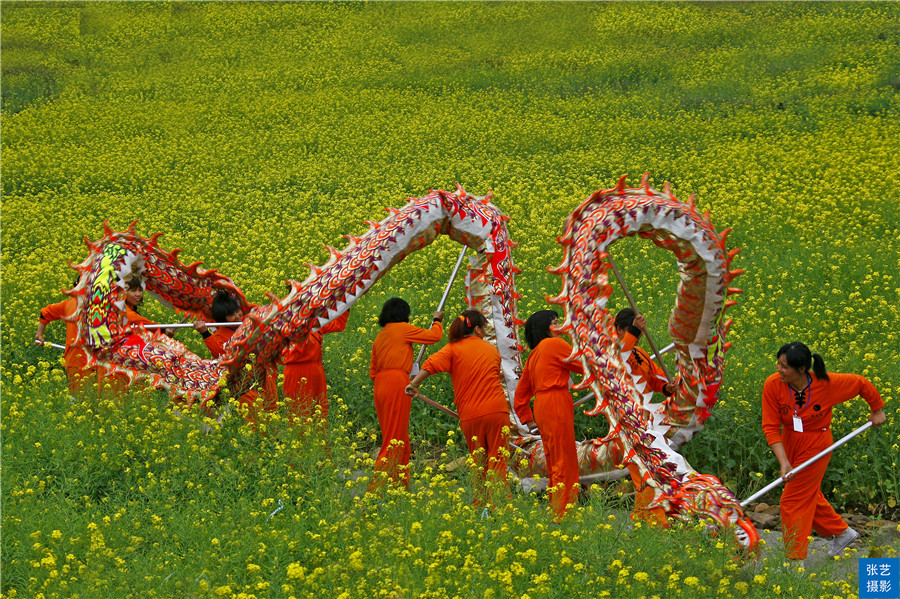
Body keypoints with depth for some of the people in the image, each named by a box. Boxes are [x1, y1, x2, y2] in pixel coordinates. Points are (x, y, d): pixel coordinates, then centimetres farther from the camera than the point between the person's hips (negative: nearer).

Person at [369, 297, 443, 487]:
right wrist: (437, 320, 23)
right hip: (397, 383, -8)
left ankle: (403, 483, 17)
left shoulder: (379, 337, 19)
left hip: (380, 385, 8)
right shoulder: (403, 329, -1)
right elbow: (434, 336, 4)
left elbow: (373, 372, 20)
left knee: (401, 439, 14)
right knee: (395, 438, -6)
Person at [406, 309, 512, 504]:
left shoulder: (453, 349, 3)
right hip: (496, 411, 0)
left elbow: (431, 365, -13)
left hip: (470, 415, 0)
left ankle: (480, 501, 12)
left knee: (478, 462, 13)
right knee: (497, 460, 0)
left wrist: (414, 384, -13)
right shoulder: (492, 349, 11)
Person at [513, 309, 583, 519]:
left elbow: (521, 393, 21)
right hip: (556, 404, -9)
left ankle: (554, 509, 16)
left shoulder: (533, 355, 20)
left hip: (542, 406, 9)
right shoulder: (555, 344, -4)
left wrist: (528, 419, 22)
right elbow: (584, 366, -1)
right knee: (563, 462, -7)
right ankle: (563, 515, -9)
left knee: (554, 462, 13)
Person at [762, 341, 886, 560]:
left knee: (793, 500, -3)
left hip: (816, 443, -4)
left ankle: (795, 560, 10)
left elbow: (861, 384, -8)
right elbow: (771, 426, -20)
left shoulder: (826, 384, -26)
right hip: (789, 441, 5)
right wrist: (783, 462, -29)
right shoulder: (773, 385, -23)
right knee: (809, 495, 22)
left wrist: (877, 410, 7)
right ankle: (843, 533, 45)